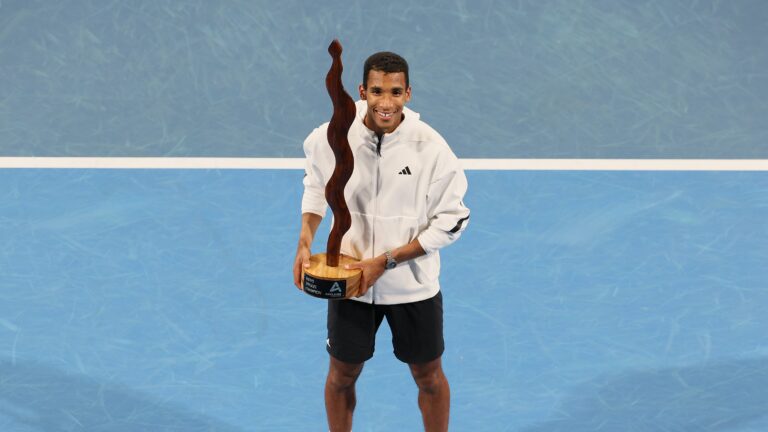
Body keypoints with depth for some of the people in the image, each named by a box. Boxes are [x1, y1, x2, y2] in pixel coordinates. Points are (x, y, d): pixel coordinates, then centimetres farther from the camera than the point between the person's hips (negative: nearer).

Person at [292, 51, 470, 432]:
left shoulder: (430, 147, -19)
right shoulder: (329, 139, -14)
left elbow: (451, 221, -13)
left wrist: (386, 261, -19)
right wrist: (305, 242, -7)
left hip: (413, 285, -1)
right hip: (347, 281, 1)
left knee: (428, 376, 14)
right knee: (342, 374, 16)